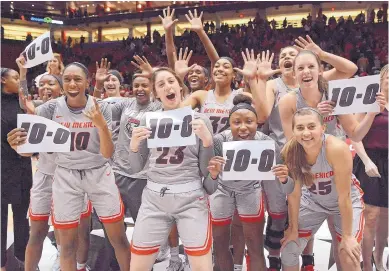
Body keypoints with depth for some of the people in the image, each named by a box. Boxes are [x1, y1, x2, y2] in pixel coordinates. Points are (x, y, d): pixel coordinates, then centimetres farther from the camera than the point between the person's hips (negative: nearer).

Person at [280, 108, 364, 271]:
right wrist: (293, 228, -4)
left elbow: (344, 197, -26)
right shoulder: (289, 151, -24)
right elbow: (294, 194, -12)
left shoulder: (337, 148, -35)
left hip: (347, 202, -3)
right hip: (312, 201, 3)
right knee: (288, 250, 1)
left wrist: (347, 236, -19)